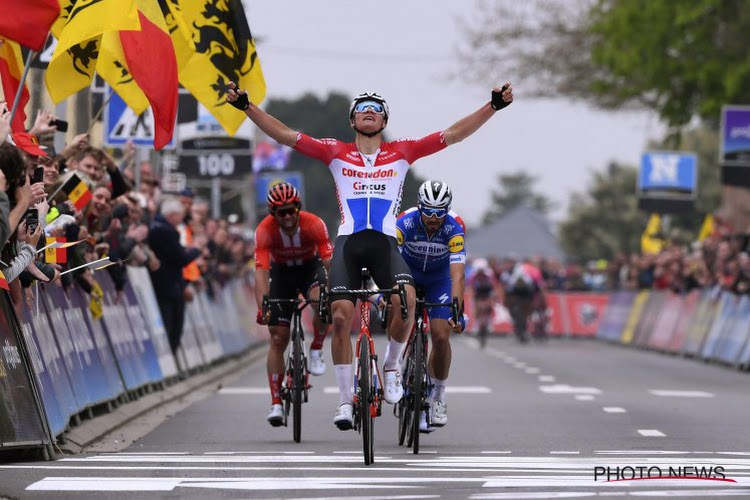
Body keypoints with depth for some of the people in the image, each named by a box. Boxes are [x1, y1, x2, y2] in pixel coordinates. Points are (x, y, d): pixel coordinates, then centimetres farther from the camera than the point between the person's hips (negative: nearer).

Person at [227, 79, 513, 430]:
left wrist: (493, 107, 1)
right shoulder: (336, 153, 11)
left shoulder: (401, 152, 12)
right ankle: (345, 399, 0)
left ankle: (392, 365, -2)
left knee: (406, 299, -28)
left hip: (384, 242, 0)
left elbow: (454, 134, 8)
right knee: (341, 315, -12)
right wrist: (246, 106, 0)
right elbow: (284, 135, 8)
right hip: (348, 243, 0)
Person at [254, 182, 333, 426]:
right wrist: (262, 307, -48)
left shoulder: (314, 224, -28)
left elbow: (329, 262, -31)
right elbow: (261, 271, -35)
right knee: (278, 339, -6)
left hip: (310, 267, -1)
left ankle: (316, 350, -10)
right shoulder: (265, 230, -28)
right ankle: (276, 403, -2)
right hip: (281, 272, 1)